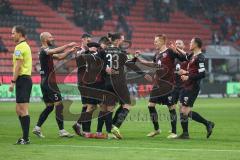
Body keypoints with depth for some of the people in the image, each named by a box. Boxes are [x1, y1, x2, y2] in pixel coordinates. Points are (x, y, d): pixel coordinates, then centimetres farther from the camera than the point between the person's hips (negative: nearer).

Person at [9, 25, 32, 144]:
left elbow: (18, 66, -17)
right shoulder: (26, 46, 19)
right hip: (26, 78, 10)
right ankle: (25, 136, 16)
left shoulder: (19, 47, -12)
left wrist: (13, 82, -17)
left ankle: (25, 138, -9)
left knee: (23, 110, -9)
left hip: (22, 79, -10)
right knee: (19, 110, 14)